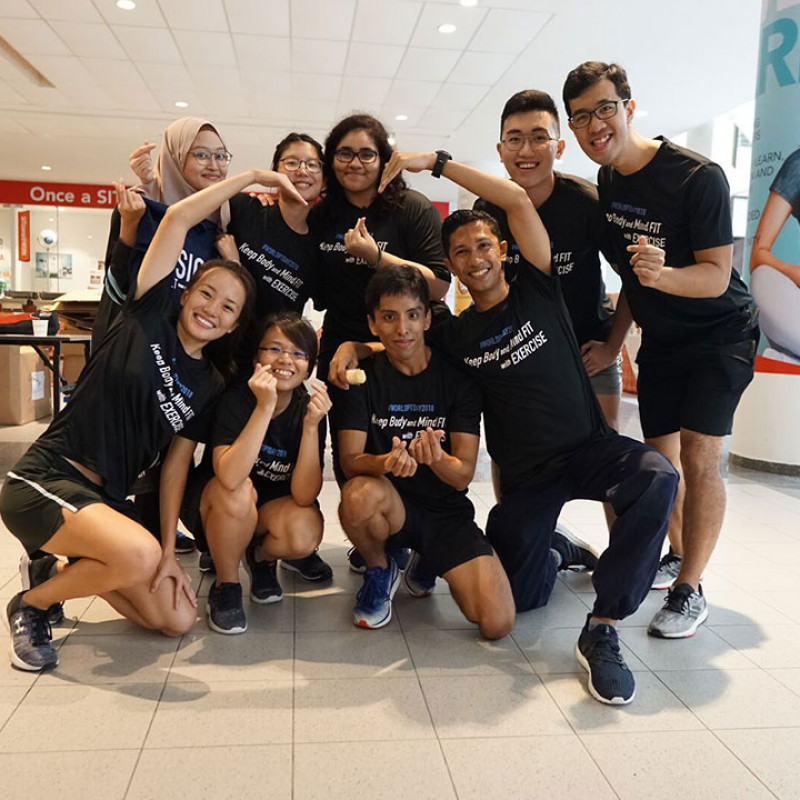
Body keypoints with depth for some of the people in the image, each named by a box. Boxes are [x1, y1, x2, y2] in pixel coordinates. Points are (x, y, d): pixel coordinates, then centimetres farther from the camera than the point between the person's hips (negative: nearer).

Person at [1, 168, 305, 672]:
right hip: (43, 482, -6)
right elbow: (178, 219, -9)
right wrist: (252, 176, -3)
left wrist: (169, 550, -1)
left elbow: (176, 464, 6)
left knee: (179, 620, -2)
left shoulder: (208, 385, 7)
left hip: (107, 500, 6)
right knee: (139, 554, -34)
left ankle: (60, 568, 18)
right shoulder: (150, 319, -4)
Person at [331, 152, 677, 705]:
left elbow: (518, 200, -11)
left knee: (657, 476, -34)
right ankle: (557, 549, 34)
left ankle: (602, 630, -24)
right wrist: (351, 347, -4)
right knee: (520, 598, -2)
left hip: (590, 448, -2)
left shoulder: (537, 291, -1)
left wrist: (435, 161, -11)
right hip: (525, 476, 2)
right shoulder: (453, 334, 5)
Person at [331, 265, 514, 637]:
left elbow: (463, 474, -10)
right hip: (389, 505, 0)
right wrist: (385, 462, -37)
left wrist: (435, 458, -34)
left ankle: (426, 561, 15)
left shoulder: (458, 377, -6)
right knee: (360, 494, -38)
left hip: (447, 512, 1)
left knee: (497, 623, -17)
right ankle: (379, 570, -1)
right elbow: (350, 460, -13)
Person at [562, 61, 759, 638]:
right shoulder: (604, 183, -2)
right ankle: (676, 556, 29)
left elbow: (717, 277, -25)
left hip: (720, 334, -6)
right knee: (659, 454, 8)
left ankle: (690, 591, -3)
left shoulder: (697, 177, -22)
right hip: (660, 337, 6)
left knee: (697, 454, -15)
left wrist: (661, 275, -43)